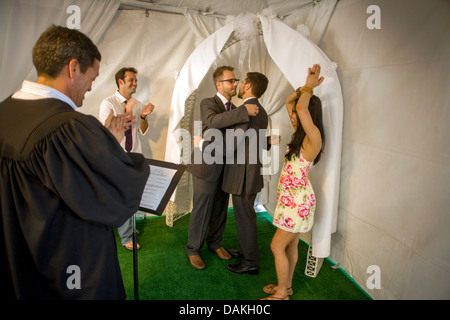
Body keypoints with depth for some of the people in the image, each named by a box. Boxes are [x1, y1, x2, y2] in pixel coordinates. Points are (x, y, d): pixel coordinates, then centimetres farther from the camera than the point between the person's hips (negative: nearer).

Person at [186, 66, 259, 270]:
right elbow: (213, 121, -33)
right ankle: (193, 250, 23)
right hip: (207, 167, -6)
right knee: (201, 210, 4)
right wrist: (244, 112, -35)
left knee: (220, 209, 17)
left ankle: (214, 243, 37)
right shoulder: (207, 104, -10)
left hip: (225, 167, 7)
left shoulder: (234, 110, 12)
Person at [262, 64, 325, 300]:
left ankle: (281, 294, 20)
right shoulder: (302, 134, 5)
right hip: (292, 197, 9)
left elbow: (301, 106, -34)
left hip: (298, 200, -9)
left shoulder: (314, 138, -20)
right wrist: (306, 85, 3)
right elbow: (289, 102, 13)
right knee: (291, 245, 20)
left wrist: (310, 86, -15)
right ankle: (286, 286, 37)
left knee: (277, 247, 2)